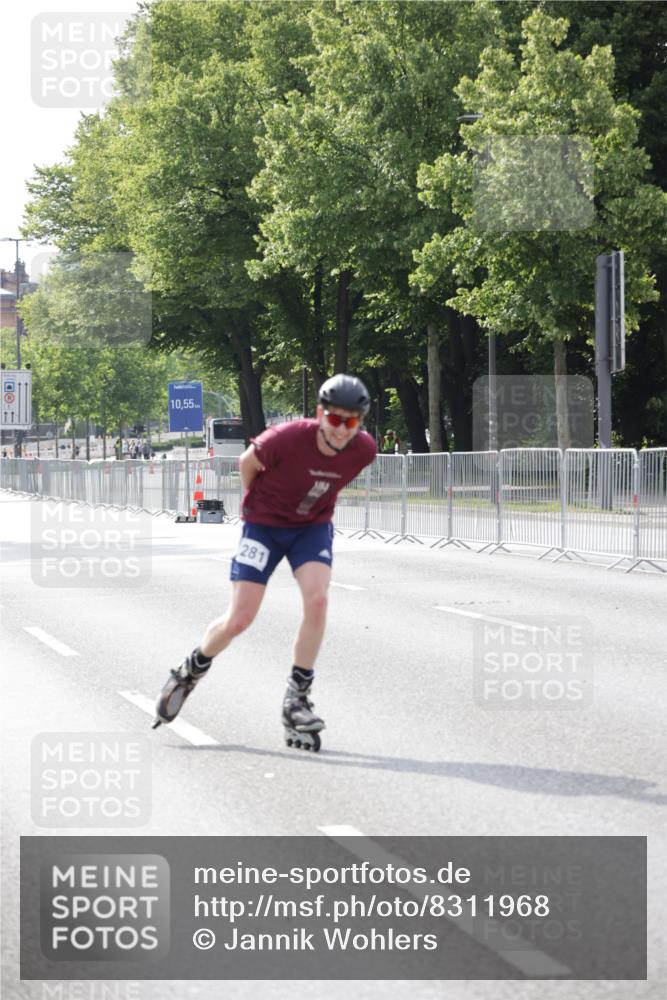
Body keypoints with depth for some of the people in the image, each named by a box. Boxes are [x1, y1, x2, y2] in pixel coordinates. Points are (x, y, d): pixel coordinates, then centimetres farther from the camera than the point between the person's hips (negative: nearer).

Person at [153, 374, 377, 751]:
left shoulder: (364, 449, -17)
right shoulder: (287, 438, -30)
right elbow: (248, 461, -8)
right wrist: (258, 503, 7)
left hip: (313, 526, 3)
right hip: (264, 524, -3)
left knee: (317, 598, -23)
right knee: (239, 620, -7)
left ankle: (297, 698, -10)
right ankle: (192, 670, 24)